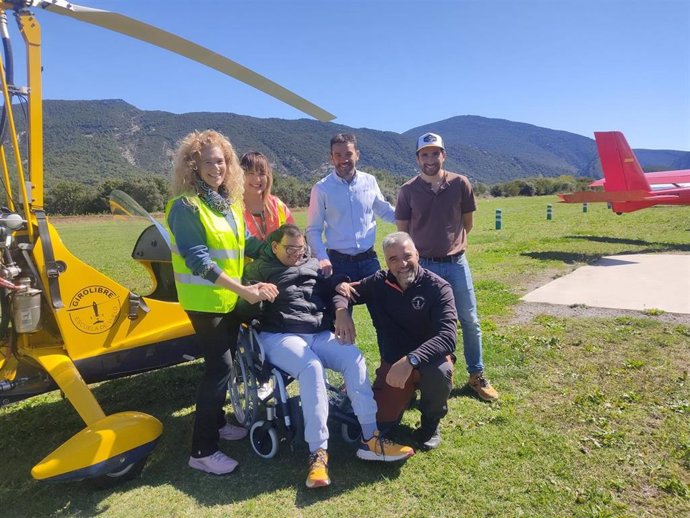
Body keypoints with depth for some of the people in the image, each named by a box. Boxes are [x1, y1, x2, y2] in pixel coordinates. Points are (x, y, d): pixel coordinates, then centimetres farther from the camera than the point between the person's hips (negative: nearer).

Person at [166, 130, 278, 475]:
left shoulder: (230, 201, 7)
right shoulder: (186, 205, -17)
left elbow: (244, 243, 15)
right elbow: (198, 260, -24)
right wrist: (244, 290, -27)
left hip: (229, 298, 8)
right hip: (204, 299, -8)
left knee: (223, 362, 17)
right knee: (220, 367, -7)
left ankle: (216, 423, 37)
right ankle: (202, 451, 6)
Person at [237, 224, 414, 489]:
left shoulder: (312, 264, 22)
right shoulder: (258, 269, 10)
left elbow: (332, 289, 18)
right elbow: (242, 309, 1)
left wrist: (341, 310, -3)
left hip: (319, 334, 5)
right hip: (279, 337, -4)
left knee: (354, 357, -23)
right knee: (312, 368, -35)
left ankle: (370, 439, -19)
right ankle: (318, 452, -31)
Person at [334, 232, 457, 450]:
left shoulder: (438, 288, -16)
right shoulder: (379, 283, -4)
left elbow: (448, 336, -28)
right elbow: (342, 292, 5)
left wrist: (411, 360, -43)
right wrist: (342, 311, -20)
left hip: (428, 358, -3)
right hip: (392, 363, 3)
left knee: (440, 372, -37)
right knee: (379, 424, -8)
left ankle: (431, 421, -3)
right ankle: (406, 393, 26)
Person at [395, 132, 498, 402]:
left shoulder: (460, 184, -4)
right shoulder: (408, 191, -6)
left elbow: (467, 223, 9)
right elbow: (402, 231, 2)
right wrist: (426, 246, 9)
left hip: (457, 263, 1)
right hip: (423, 265, -1)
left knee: (470, 321, 9)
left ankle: (477, 375, 26)